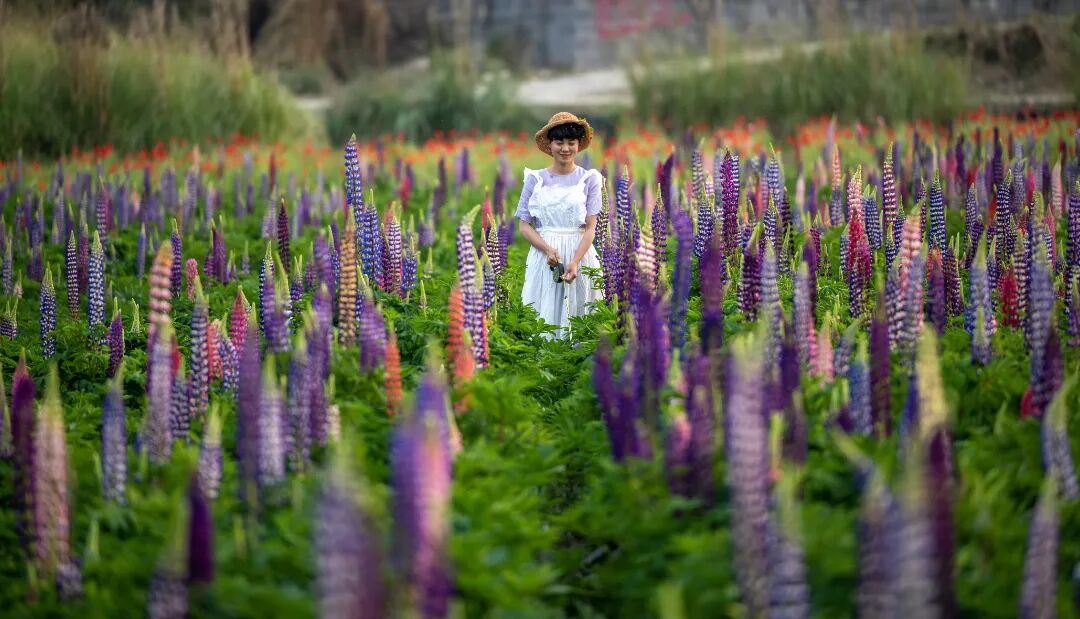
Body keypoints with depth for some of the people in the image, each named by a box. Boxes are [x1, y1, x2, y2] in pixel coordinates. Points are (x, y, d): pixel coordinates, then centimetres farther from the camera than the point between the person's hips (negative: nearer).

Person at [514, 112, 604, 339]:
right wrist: (548, 250, -15)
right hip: (543, 254, 0)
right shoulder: (535, 179, 5)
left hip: (580, 254, 0)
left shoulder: (589, 179, 2)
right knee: (544, 320, -2)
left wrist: (575, 261, -18)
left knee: (578, 315, -2)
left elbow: (590, 227, -2)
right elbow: (524, 225, 2)